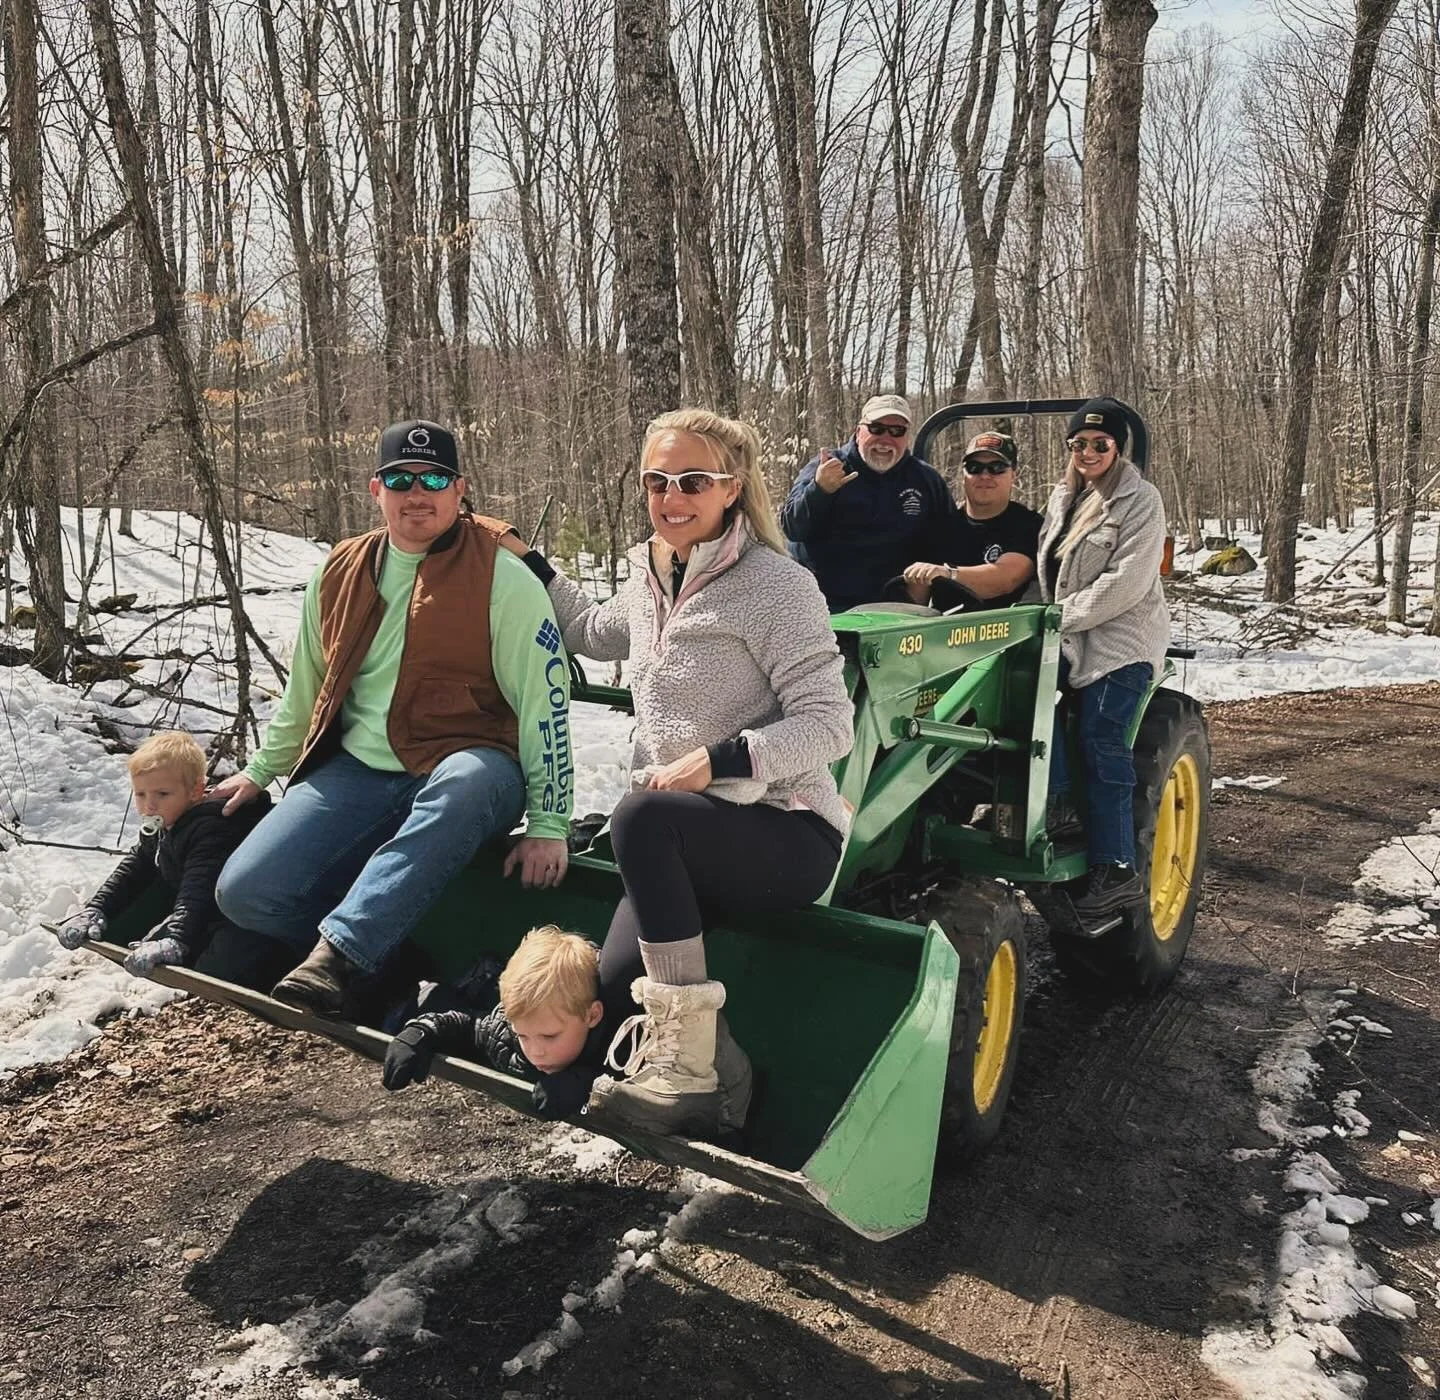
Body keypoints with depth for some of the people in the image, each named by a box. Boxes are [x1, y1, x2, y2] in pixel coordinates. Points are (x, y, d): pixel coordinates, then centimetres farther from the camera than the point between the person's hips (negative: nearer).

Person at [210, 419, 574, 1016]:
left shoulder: (504, 580, -6)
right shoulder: (340, 574, 9)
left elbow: (546, 702, -7)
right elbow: (305, 685, 23)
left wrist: (548, 822, -11)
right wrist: (261, 769, 29)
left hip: (463, 772, -4)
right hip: (356, 769, 5)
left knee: (468, 782, -42)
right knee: (245, 892, -13)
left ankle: (338, 950, -38)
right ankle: (389, 964, 0)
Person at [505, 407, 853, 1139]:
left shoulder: (777, 585, -10)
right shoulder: (649, 581, 11)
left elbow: (828, 725, -15)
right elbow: (593, 632, 35)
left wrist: (717, 761, -26)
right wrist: (529, 564, 28)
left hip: (785, 833, -6)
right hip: (690, 841, 6)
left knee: (640, 818, -34)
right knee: (614, 992, -15)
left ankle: (688, 1052, -24)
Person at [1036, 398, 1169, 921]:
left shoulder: (1139, 501, -5)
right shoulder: (1062, 498, 17)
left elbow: (1125, 582, -15)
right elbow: (1045, 566, 19)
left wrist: (1063, 618, -16)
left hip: (1120, 639, -6)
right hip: (1069, 638, 6)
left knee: (1101, 741, -14)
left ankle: (1115, 870, -9)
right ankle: (1056, 806, -16)